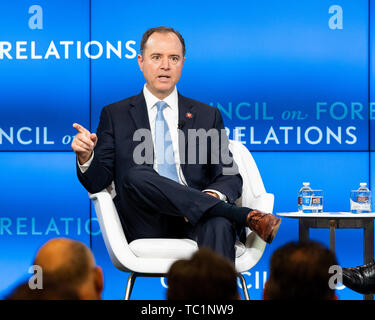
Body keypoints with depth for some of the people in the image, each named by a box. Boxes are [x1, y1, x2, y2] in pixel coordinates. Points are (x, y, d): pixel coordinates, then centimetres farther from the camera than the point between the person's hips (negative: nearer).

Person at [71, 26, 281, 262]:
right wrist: (86, 156, -14)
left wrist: (213, 195, -13)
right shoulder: (115, 115, 16)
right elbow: (97, 182, 10)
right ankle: (245, 216, -32)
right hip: (148, 227, 0)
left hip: (195, 222, 0)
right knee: (137, 176, -33)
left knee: (218, 224, -35)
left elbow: (230, 177, 11)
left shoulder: (208, 116, 19)